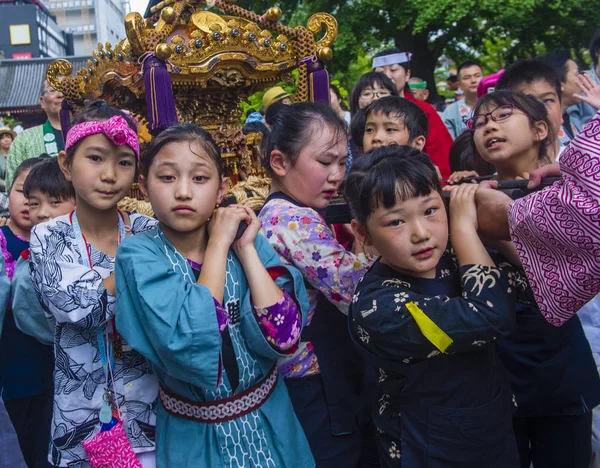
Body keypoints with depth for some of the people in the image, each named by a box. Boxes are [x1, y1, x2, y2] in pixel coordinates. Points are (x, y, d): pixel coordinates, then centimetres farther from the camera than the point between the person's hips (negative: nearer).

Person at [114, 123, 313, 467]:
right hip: (194, 435, -2)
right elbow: (192, 349, -30)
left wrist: (245, 248, -19)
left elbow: (283, 338, -19)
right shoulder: (139, 255, -16)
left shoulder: (246, 240, -8)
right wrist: (219, 244, -23)